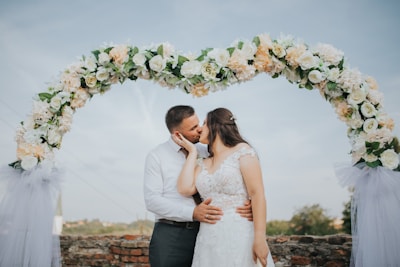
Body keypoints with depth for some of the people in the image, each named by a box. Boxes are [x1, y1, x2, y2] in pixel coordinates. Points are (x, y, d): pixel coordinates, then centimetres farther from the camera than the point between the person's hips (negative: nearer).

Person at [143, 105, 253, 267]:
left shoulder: (206, 153, 9)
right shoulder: (156, 156, -1)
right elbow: (152, 200, -9)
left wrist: (246, 205, -16)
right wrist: (193, 213, -20)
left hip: (204, 233, 3)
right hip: (170, 236, -3)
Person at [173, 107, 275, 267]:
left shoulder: (242, 151, -1)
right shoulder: (202, 164, 16)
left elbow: (257, 194, -8)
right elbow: (185, 189, -2)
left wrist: (260, 238, -17)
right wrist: (192, 151, 9)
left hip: (238, 236, -5)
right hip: (208, 240, 5)